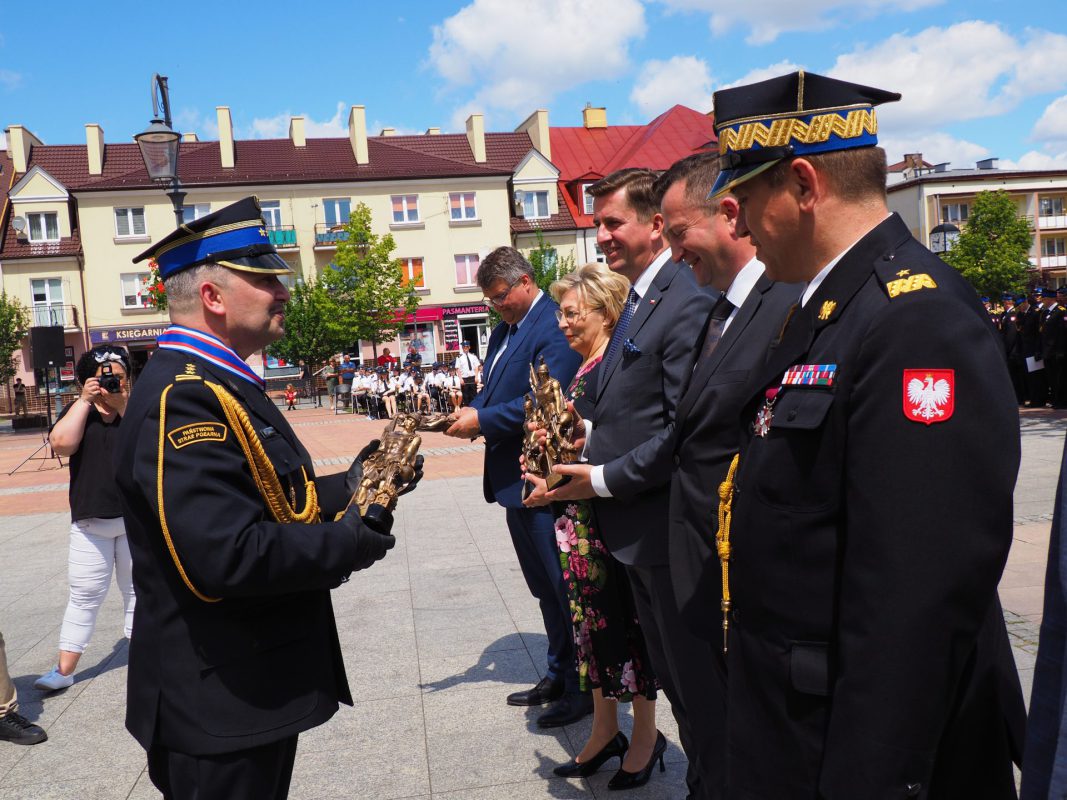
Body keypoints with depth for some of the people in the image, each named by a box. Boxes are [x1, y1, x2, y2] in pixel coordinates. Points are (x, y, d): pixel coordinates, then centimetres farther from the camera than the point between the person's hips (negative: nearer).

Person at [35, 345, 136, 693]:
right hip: (90, 522, 0)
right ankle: (64, 670, 12)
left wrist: (122, 405, -19)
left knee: (137, 590, 10)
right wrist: (85, 400, -12)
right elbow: (61, 443, -14)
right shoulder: (78, 411, 6)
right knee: (85, 596, 3)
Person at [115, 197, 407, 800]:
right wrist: (361, 537, -20)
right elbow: (229, 556, -32)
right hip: (221, 707, -10)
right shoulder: (183, 397, -24)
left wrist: (353, 485, -3)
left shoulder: (217, 383, 9)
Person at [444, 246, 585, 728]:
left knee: (564, 586, 2)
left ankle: (583, 688, 17)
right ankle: (559, 676, 35)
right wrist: (471, 412, -4)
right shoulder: (503, 331, 14)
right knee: (545, 588, 20)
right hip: (514, 479, 10)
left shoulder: (552, 327, -16)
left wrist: (482, 421, -22)